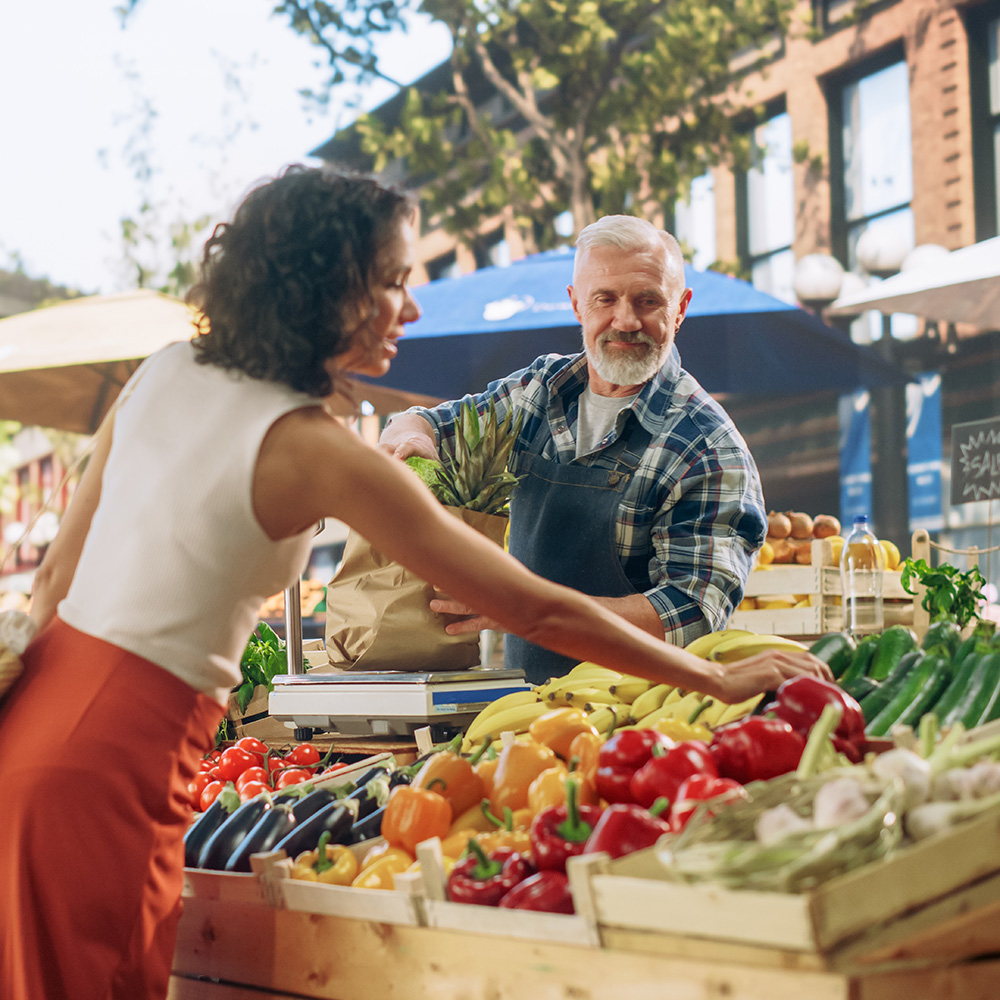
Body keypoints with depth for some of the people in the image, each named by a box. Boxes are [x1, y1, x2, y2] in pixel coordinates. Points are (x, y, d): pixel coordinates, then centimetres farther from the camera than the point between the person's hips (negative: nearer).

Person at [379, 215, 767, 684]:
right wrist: (410, 435, -6)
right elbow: (424, 424, 21)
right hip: (523, 695, 5)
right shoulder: (539, 388, 7)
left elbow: (695, 614, -19)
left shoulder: (709, 449, -11)